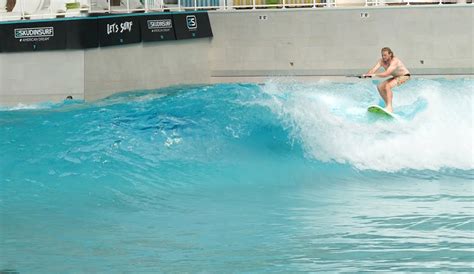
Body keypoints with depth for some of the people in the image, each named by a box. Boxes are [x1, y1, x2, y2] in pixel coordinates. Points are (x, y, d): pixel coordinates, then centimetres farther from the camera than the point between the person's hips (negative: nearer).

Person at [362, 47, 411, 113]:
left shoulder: (394, 61, -32)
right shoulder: (381, 61, -10)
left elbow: (387, 74, -44)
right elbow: (374, 69, -22)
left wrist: (374, 75, -54)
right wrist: (366, 74, -42)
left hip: (404, 76, -9)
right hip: (396, 77, 9)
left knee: (388, 86, -29)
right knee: (380, 87, 1)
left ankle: (389, 107, -33)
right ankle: (388, 105, 12)